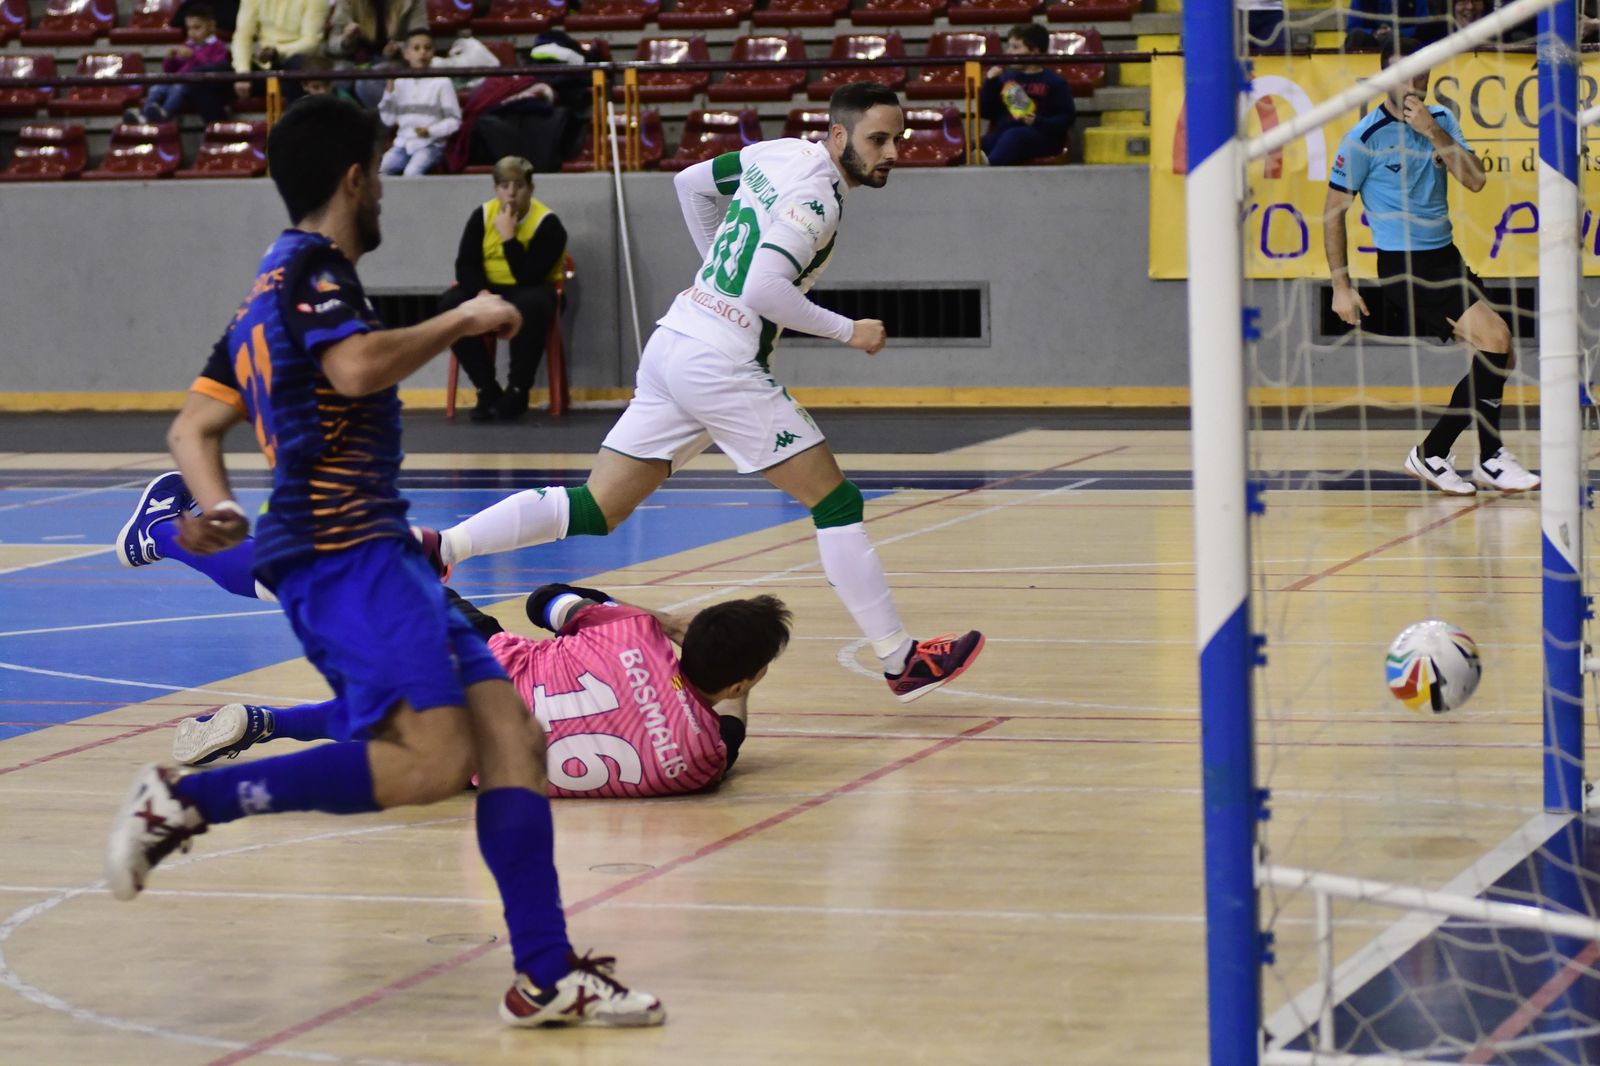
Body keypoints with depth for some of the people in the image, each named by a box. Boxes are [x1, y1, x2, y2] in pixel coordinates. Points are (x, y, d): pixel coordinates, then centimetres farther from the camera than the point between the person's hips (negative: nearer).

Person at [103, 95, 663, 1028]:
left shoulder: (276, 285, 24)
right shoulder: (312, 268, -5)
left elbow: (195, 427, 22)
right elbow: (358, 367, -25)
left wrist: (217, 504, 5)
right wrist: (461, 320, -10)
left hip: (373, 546, 10)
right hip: (343, 553, -10)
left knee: (508, 731, 2)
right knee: (432, 757, -24)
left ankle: (549, 976, -2)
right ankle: (184, 801, -18)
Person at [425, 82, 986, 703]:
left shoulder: (777, 155, 13)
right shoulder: (815, 193, -14)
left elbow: (691, 182, 28)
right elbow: (764, 291, -24)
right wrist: (848, 332, -13)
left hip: (671, 348, 9)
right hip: (720, 366, -9)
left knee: (593, 510, 6)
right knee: (835, 502, -1)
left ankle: (442, 549, -6)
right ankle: (902, 663, 4)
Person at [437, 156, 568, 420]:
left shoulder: (547, 223, -14)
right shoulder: (482, 215, -2)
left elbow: (529, 276, -22)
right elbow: (465, 264, -4)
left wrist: (509, 238, -27)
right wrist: (481, 292, -24)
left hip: (530, 290, -4)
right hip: (488, 287, 4)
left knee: (530, 307, -39)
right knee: (450, 304, -26)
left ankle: (517, 391, -21)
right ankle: (486, 389, -16)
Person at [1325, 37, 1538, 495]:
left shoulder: (1441, 121, 7)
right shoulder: (1364, 139, -9)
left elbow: (1475, 180, -5)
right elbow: (1333, 212, -4)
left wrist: (1433, 132, -16)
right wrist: (1341, 284, -7)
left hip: (1446, 258, 7)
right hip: (1403, 267, -7)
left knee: (1498, 357, 4)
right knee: (1495, 337, -18)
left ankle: (1434, 455, 10)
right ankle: (1489, 458, -8)